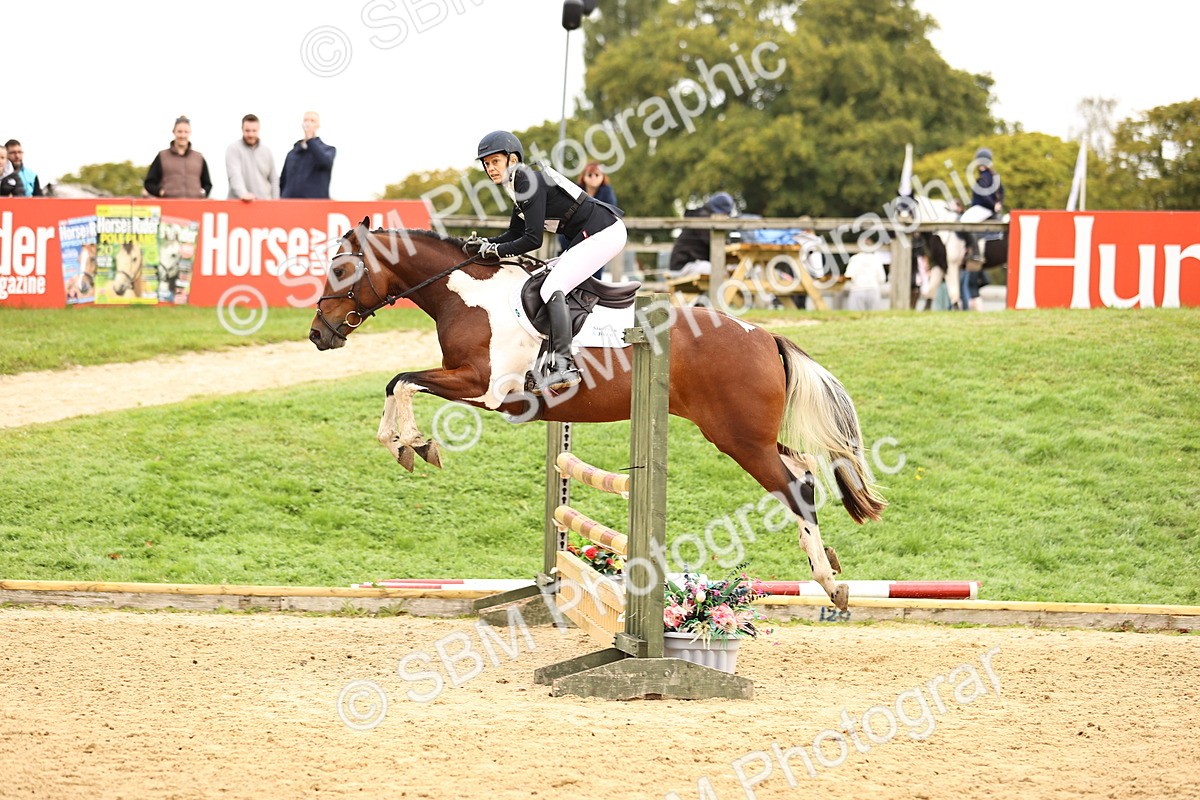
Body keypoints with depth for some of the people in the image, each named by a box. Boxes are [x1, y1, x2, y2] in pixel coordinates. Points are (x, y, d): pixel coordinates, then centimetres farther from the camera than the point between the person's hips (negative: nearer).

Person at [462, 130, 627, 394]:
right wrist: (484, 244, 5)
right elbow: (516, 233, 20)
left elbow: (533, 240, -19)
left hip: (604, 232, -11)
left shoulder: (530, 182, -17)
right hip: (588, 237, 11)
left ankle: (564, 366, -25)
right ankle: (549, 365, 11)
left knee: (552, 289, -18)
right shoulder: (519, 186, 14)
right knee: (551, 288, 13)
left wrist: (495, 250, -9)